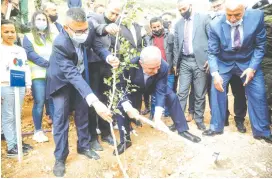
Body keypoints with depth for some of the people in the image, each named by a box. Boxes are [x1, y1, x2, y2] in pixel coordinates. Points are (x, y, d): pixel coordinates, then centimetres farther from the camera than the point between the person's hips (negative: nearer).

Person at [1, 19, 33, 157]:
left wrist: (28, 85, 13)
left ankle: (17, 141, 21)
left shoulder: (21, 50, 16)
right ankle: (11, 146, 4)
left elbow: (26, 68, 18)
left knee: (17, 116, 12)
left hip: (20, 87, 6)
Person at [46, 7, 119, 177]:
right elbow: (71, 75, -46)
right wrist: (95, 101, -58)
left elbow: (97, 45, -5)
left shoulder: (90, 30, -24)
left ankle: (84, 146, 31)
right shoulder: (60, 43, -39)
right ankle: (60, 158, 13)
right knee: (61, 117, -4)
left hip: (81, 75, 5)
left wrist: (108, 56, -31)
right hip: (62, 79, -4)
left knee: (83, 113, 13)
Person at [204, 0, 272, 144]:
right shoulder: (215, 25, -22)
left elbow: (260, 46, -10)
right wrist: (215, 73, -26)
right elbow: (212, 53, -14)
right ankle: (216, 127, 12)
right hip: (223, 63, 0)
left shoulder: (257, 17, -20)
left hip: (248, 62, 1)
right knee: (216, 92, -5)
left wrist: (252, 67, -19)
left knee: (258, 94, -2)